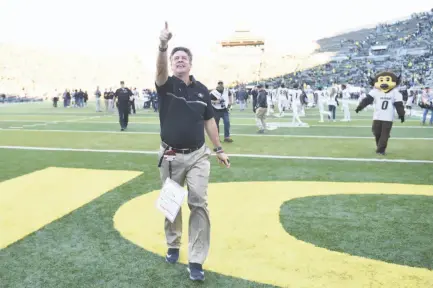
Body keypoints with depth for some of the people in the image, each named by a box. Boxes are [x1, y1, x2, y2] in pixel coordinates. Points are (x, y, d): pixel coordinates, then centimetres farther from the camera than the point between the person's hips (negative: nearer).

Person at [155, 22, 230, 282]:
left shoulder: (202, 90, 5)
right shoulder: (166, 85, -3)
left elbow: (209, 120, 11)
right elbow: (161, 69, -27)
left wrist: (219, 149, 10)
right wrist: (163, 46, -46)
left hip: (198, 155, 1)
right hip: (171, 157, -1)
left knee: (199, 203, -7)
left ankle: (196, 260, 0)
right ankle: (173, 245, 36)